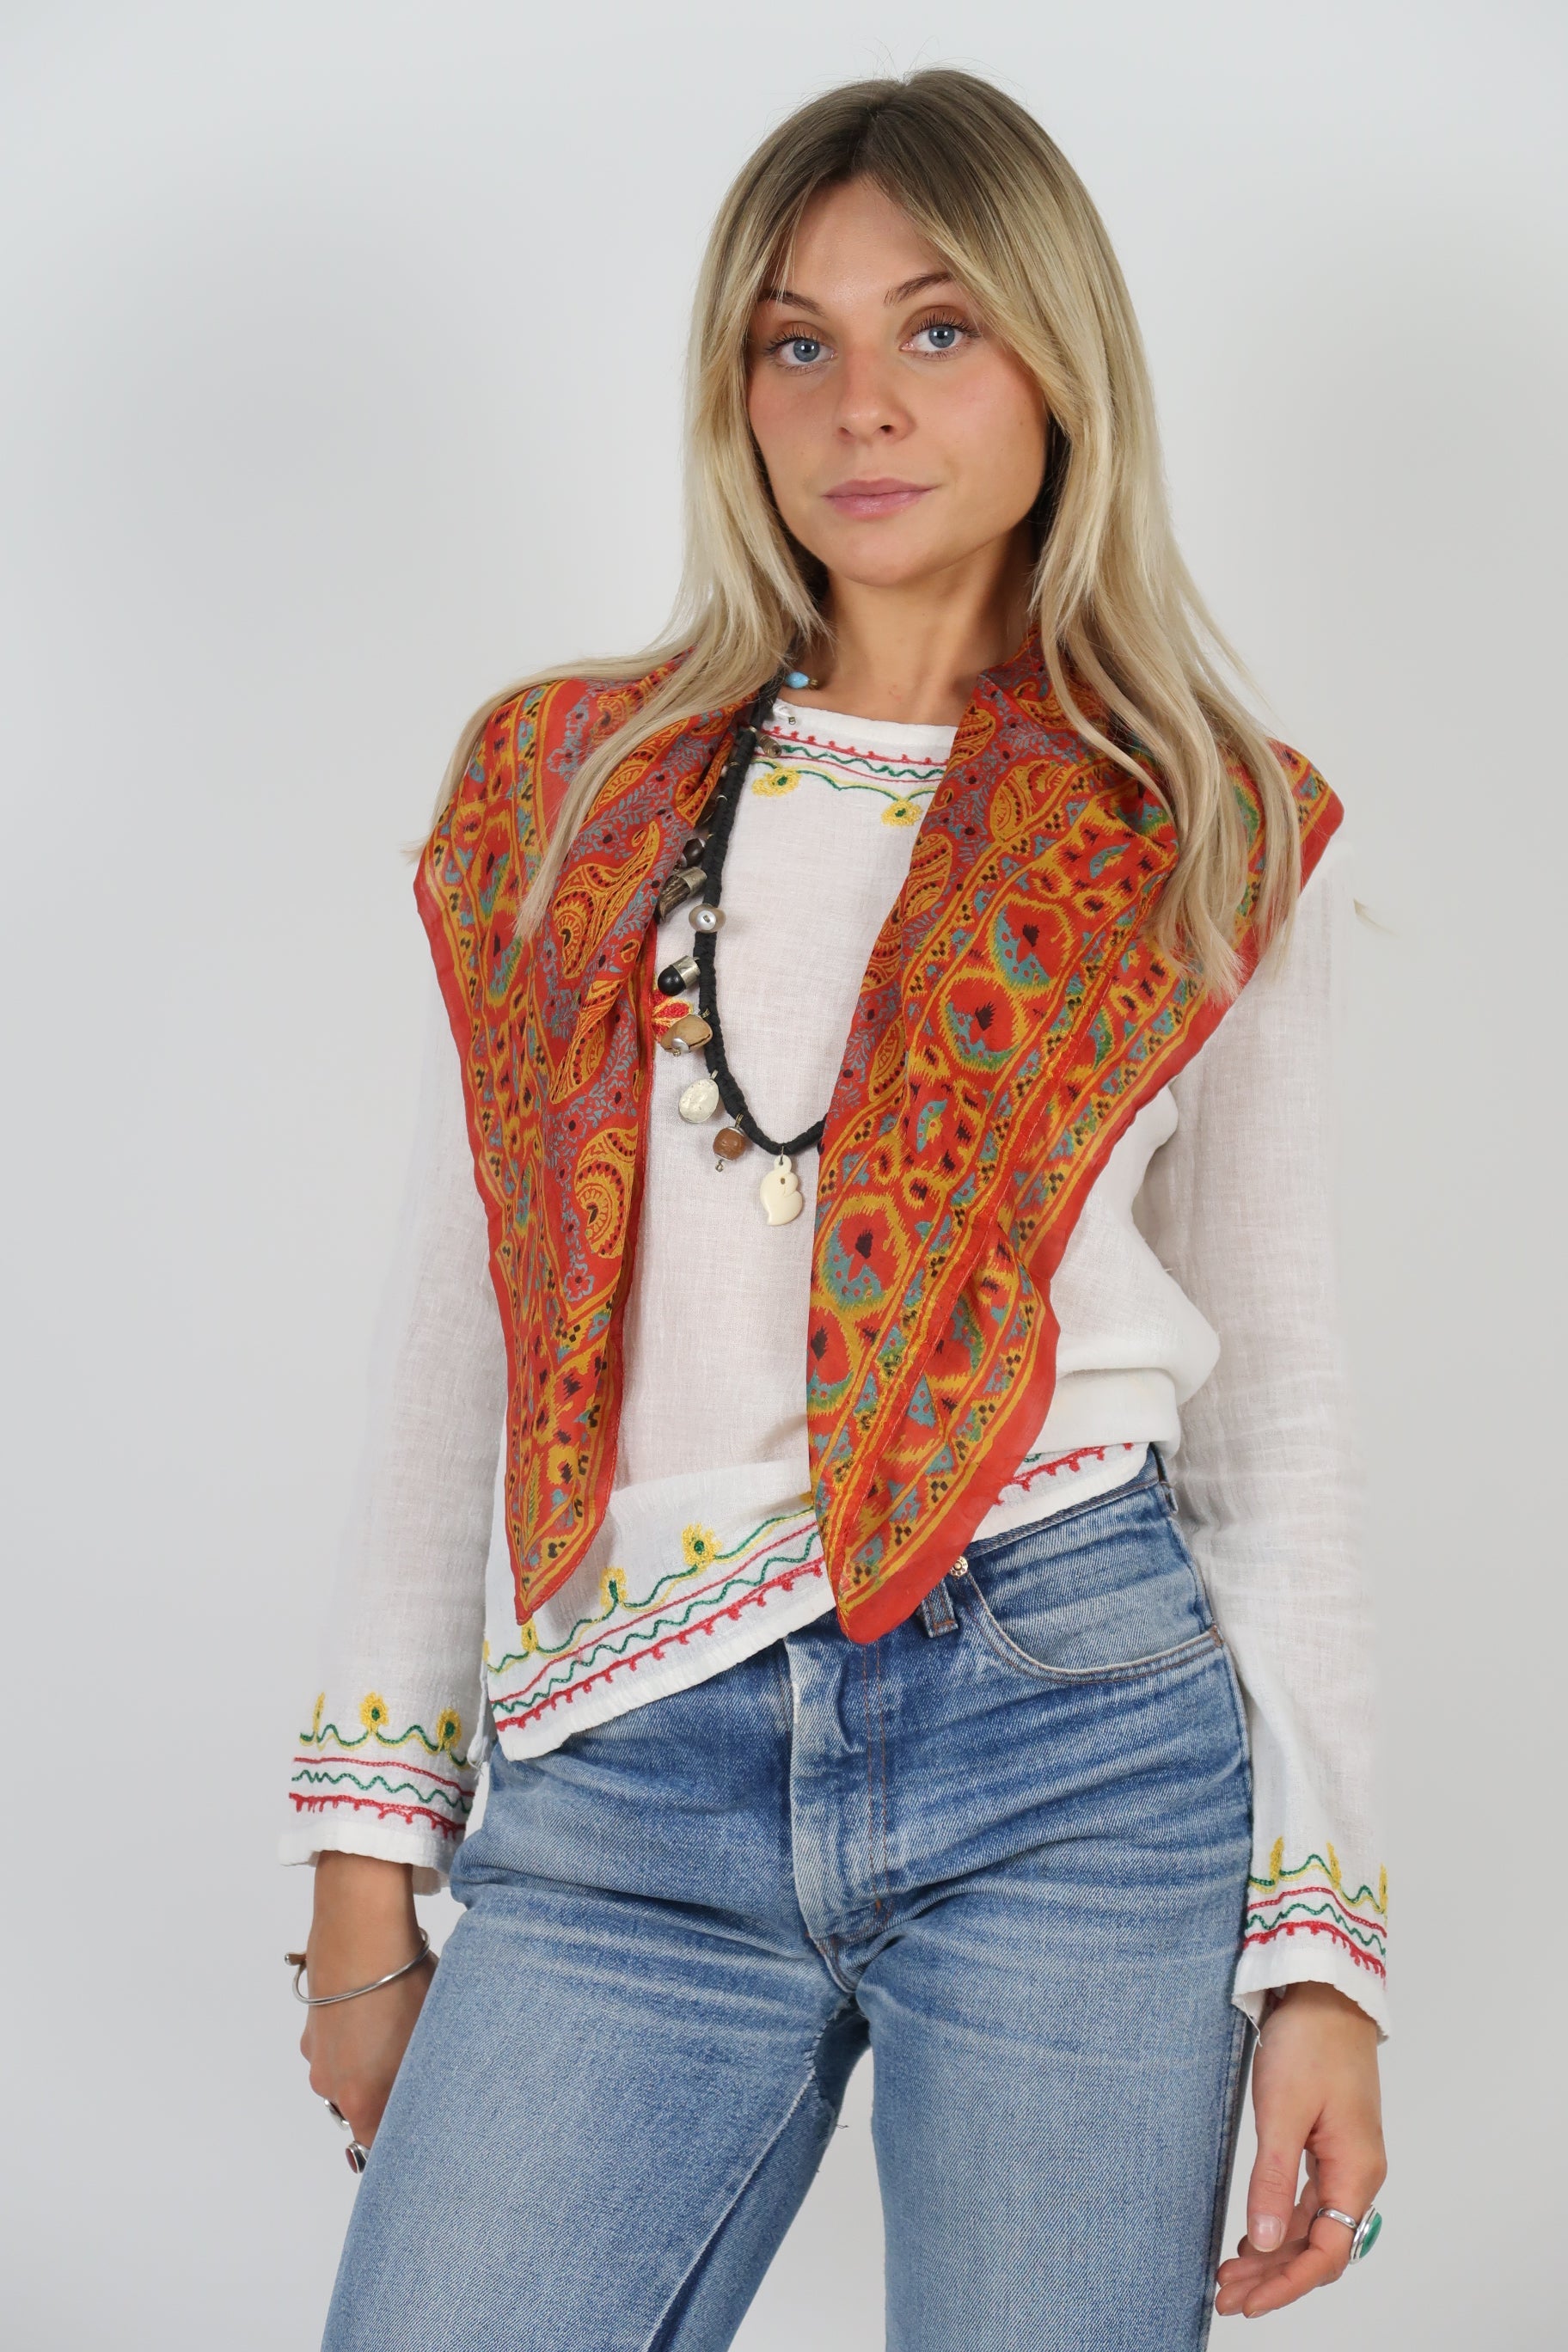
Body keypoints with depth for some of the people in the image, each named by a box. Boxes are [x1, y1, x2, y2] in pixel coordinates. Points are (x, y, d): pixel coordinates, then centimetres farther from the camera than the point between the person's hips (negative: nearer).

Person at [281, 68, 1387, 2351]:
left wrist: (1321, 1945, 3)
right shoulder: (563, 790, 12)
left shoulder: (1216, 843, 7)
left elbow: (1274, 1400, 8)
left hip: (1070, 1734, -1)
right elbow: (455, 1340, 12)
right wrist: (369, 1863, 9)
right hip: (620, 1804, 2)